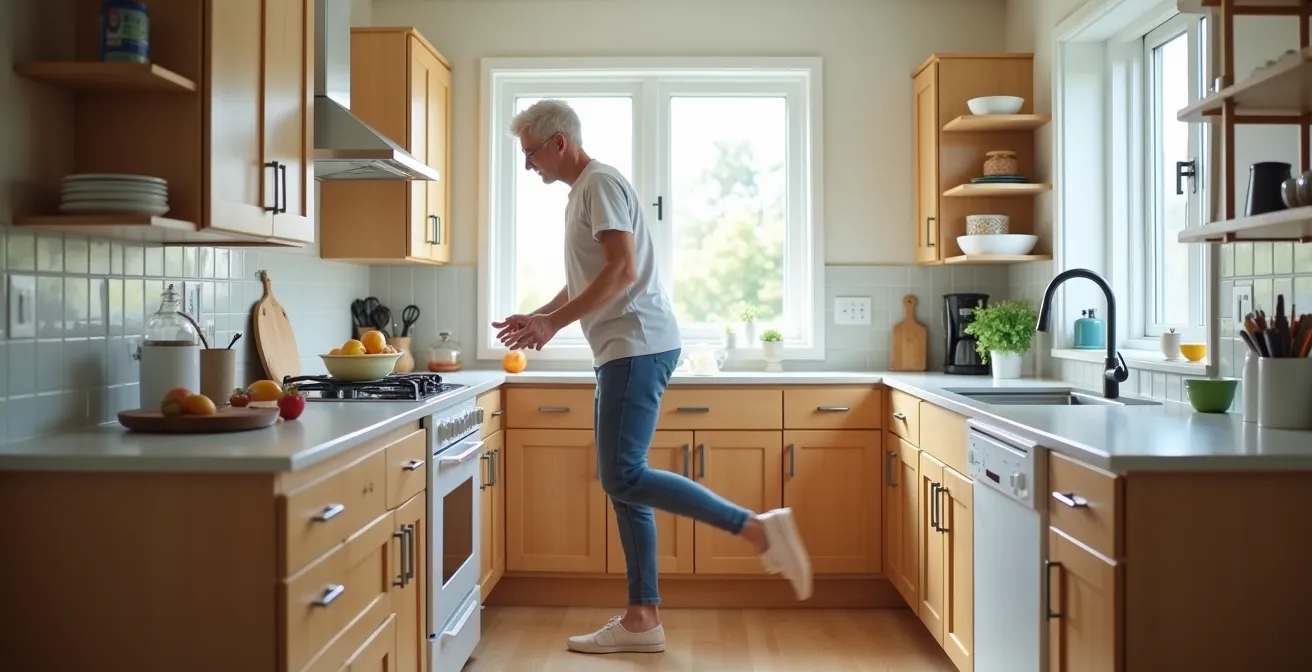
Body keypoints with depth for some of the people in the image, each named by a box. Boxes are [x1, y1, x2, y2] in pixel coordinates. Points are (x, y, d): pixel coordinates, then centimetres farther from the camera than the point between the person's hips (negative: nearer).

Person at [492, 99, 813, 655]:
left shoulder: (600, 183, -7)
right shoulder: (580, 192, 23)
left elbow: (622, 270, -19)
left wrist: (552, 323, -17)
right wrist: (538, 318, 17)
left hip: (638, 346, -10)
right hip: (621, 352, 10)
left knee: (622, 477, -16)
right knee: (622, 483, 7)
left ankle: (759, 528, -12)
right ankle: (642, 620, 11)